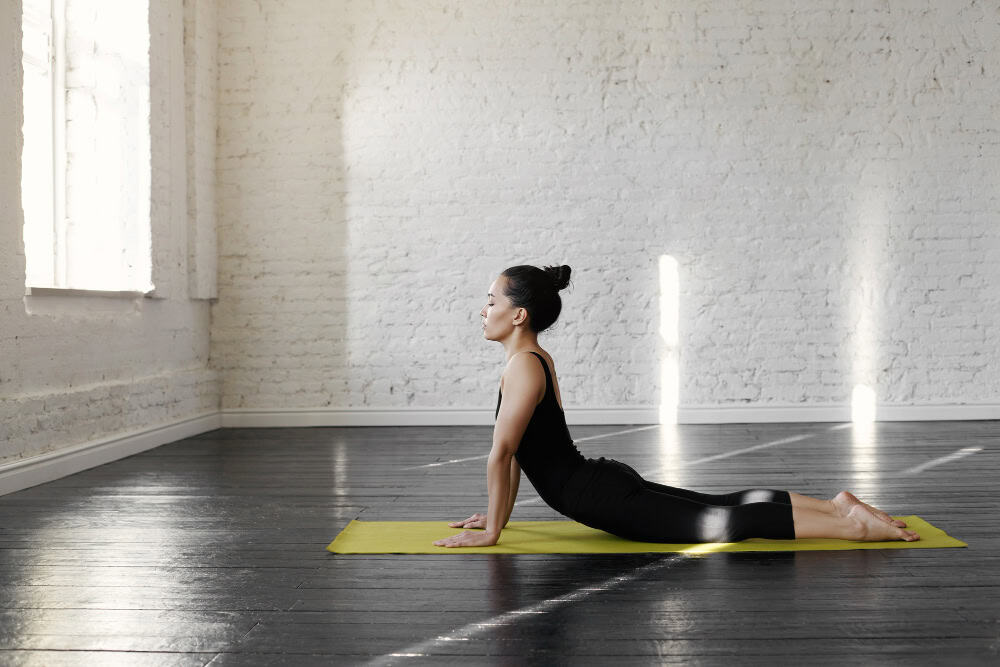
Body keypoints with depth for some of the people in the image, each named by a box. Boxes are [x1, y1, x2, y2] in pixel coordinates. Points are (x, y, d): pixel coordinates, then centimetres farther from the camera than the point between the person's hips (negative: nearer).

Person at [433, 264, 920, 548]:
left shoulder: (523, 367, -17)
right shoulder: (537, 359, 13)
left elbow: (500, 452, -20)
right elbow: (517, 452, 21)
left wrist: (490, 531, -13)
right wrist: (498, 514, 23)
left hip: (603, 498, -9)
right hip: (607, 483, 9)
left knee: (725, 522, -10)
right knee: (721, 507, 15)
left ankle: (852, 524, -8)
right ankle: (837, 505, 18)